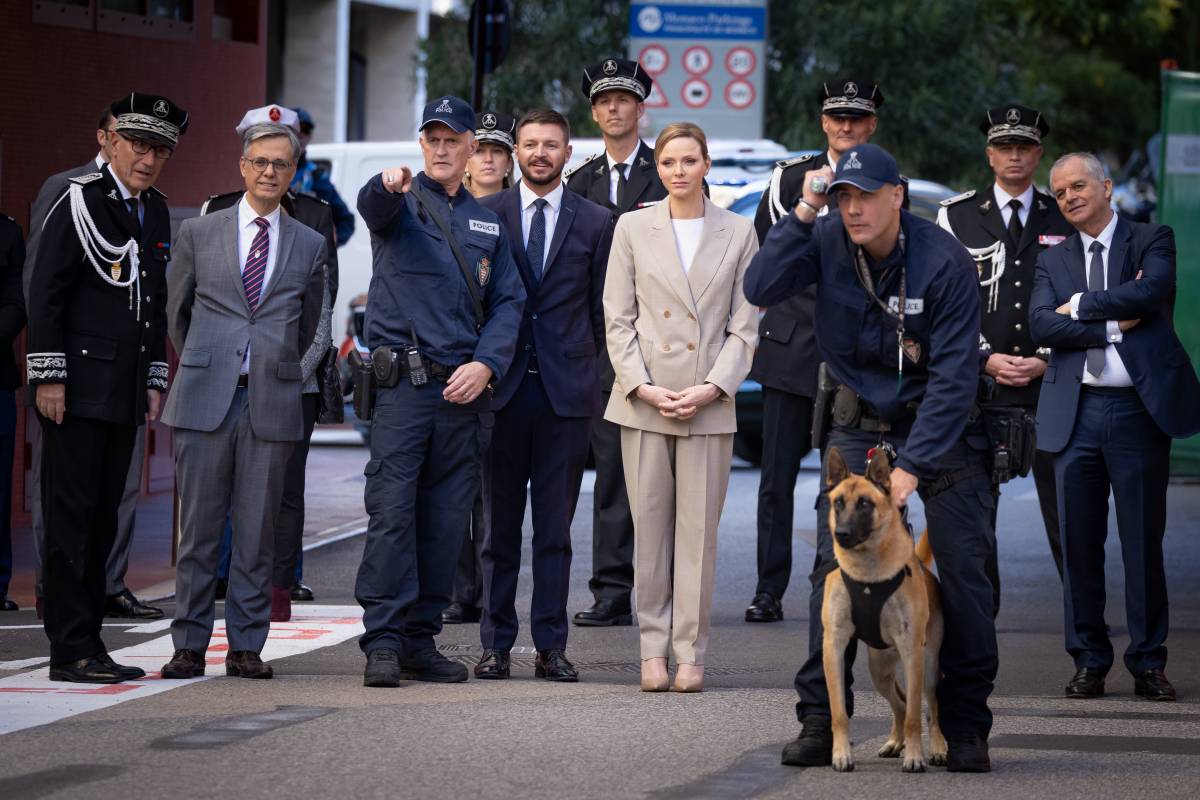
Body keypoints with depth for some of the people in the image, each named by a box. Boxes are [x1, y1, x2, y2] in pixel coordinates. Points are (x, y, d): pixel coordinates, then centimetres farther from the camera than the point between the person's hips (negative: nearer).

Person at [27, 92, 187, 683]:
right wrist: (48, 377, -15)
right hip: (77, 388, -7)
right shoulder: (80, 201, -7)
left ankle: (89, 646, 13)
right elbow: (45, 293, -10)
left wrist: (154, 379, 16)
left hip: (125, 392, 7)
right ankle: (71, 651, -4)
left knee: (102, 522, 9)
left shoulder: (156, 213, 15)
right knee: (70, 518, -5)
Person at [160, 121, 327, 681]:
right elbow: (178, 311, 17)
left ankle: (246, 646, 7)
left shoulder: (310, 246, 10)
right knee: (199, 529, 0)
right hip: (205, 400, -1)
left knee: (257, 531, 2)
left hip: (272, 402, 1)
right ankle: (189, 645, 5)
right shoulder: (198, 233, 8)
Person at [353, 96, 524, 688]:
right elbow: (373, 209, -20)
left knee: (446, 520, 5)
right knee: (391, 510, -11)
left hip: (464, 388, 4)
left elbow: (508, 301, 11)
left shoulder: (487, 223, 17)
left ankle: (420, 639, 11)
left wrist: (486, 364, -6)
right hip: (402, 381, -4)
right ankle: (383, 641, -11)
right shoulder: (401, 204, 5)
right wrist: (388, 187, -45)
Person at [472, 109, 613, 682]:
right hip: (502, 385, 0)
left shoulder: (595, 223, 8)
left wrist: (592, 372, 6)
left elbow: (602, 310, 10)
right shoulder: (486, 215, 6)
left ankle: (551, 646, 6)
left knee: (555, 526, 2)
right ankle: (496, 644, 8)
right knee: (500, 523, 3)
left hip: (567, 391, 0)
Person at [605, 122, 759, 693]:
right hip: (643, 402, 0)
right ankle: (653, 650, 8)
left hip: (709, 405, 0)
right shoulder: (633, 228, 6)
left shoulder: (738, 233, 6)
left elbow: (745, 324, 4)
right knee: (650, 527, 2)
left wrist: (712, 387, -8)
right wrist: (642, 387, -7)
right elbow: (618, 318, 4)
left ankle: (690, 652, 4)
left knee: (698, 530, -1)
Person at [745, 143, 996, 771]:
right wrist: (802, 214, -24)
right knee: (834, 566, -6)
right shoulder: (827, 242, -9)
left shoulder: (944, 261, -19)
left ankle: (964, 724, 3)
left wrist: (913, 465, -25)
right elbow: (761, 290, -21)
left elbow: (953, 375, -20)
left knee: (962, 567, -7)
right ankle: (820, 721, -1)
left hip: (939, 425, -2)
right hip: (859, 424, 2)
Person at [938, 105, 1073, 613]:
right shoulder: (956, 218, 7)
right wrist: (986, 359, -7)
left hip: (1050, 382, 0)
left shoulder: (1064, 222, 10)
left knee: (1064, 505, -1)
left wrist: (1046, 361, -5)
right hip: (976, 383, 0)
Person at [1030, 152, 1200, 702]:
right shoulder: (1053, 261, 15)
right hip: (1076, 413, 3)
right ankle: (1089, 660, 11)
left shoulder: (1153, 241, 6)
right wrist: (1114, 323, -11)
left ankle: (1149, 662, 9)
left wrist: (1081, 306, -7)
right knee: (1079, 542, 3)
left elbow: (1152, 291, -15)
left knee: (1144, 542, 1)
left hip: (1139, 407, -3)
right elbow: (1041, 325, -2)